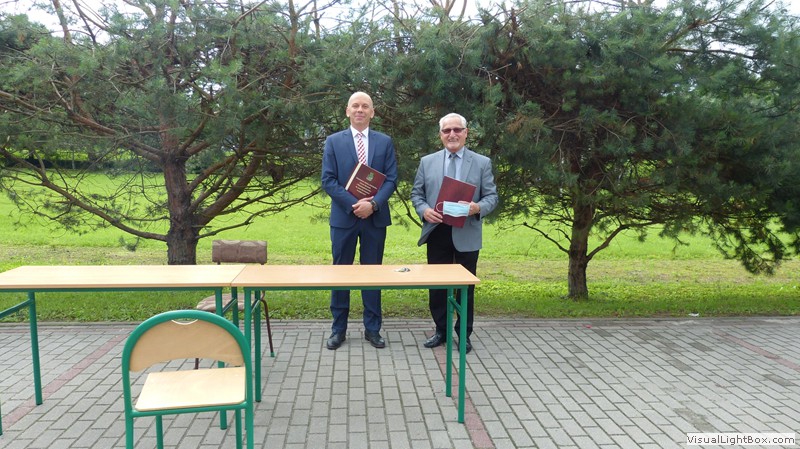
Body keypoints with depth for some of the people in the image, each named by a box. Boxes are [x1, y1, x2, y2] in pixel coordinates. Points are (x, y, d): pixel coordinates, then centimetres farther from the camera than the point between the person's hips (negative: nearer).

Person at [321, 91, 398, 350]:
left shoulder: (385, 142, 6)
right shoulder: (333, 141, 3)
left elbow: (391, 179, 1)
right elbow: (328, 180, -3)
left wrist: (373, 204, -15)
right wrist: (354, 204, -14)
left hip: (375, 217, 1)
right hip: (343, 217, 0)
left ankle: (372, 328, 19)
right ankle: (338, 329, 17)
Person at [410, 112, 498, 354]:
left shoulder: (482, 162, 2)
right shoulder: (427, 162, 7)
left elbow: (492, 196, -1)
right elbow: (416, 193, 8)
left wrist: (478, 207, -22)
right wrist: (424, 210, -12)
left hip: (466, 235, -1)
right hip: (437, 233, 2)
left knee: (465, 286, 8)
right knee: (436, 285, 10)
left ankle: (464, 334, 22)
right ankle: (441, 330, 26)